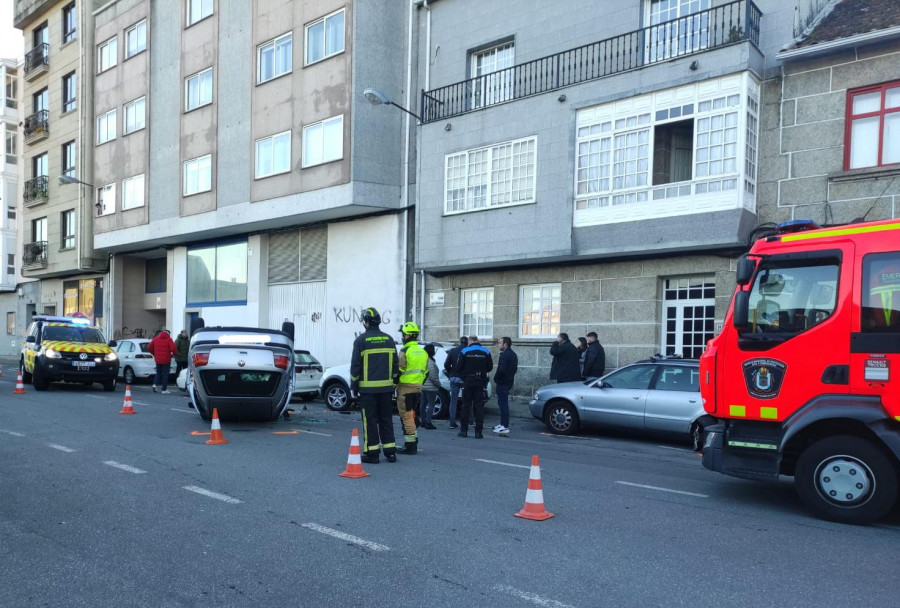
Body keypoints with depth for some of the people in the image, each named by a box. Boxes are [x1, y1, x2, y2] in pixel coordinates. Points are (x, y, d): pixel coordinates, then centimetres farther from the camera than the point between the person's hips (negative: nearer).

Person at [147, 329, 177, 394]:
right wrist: (173, 354, 0)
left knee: (158, 373, 20)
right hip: (166, 360, -3)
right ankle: (164, 389, 4)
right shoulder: (168, 339, -7)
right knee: (165, 374, 4)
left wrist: (154, 354, 17)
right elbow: (173, 348, -19)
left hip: (157, 359, 3)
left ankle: (155, 384, -2)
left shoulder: (155, 338, 6)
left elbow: (149, 347, 5)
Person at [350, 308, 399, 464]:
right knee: (386, 419, 11)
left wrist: (353, 387, 1)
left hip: (368, 388, -4)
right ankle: (390, 452, 13)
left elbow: (355, 366, -6)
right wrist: (393, 383, 18)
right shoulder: (389, 339, 9)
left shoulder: (361, 340, -6)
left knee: (370, 420, 1)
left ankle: (371, 453, 4)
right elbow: (395, 365, 11)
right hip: (386, 388, 5)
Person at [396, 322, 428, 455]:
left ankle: (410, 445, -3)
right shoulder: (423, 352, 11)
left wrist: (394, 385, -2)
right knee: (411, 415, 18)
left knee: (406, 416, -3)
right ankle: (413, 442, 23)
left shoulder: (405, 351, -13)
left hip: (405, 388, -8)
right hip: (418, 388, 8)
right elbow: (425, 372, 15)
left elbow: (400, 370, -14)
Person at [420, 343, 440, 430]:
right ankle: (428, 423, -5)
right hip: (431, 387, -9)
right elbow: (433, 376, -20)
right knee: (431, 404, -4)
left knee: (423, 404, 14)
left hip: (423, 386, 9)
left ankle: (423, 421, 22)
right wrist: (438, 384, -7)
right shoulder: (430, 362, -19)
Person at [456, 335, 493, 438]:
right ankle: (478, 431, 2)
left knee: (466, 405, 7)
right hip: (480, 382, 1)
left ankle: (464, 430, 9)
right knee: (479, 406, 4)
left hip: (467, 382, -1)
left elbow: (458, 368, -6)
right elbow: (490, 367, 4)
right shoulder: (486, 352, 3)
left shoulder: (464, 352, -4)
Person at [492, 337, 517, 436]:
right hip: (509, 382, 10)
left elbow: (501, 370, -25)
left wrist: (496, 378, -10)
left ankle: (505, 427, -9)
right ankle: (503, 424, 26)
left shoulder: (504, 355, -18)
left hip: (502, 383, -10)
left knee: (503, 404, -8)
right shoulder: (513, 355, 15)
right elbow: (515, 369, 20)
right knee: (503, 403, 18)